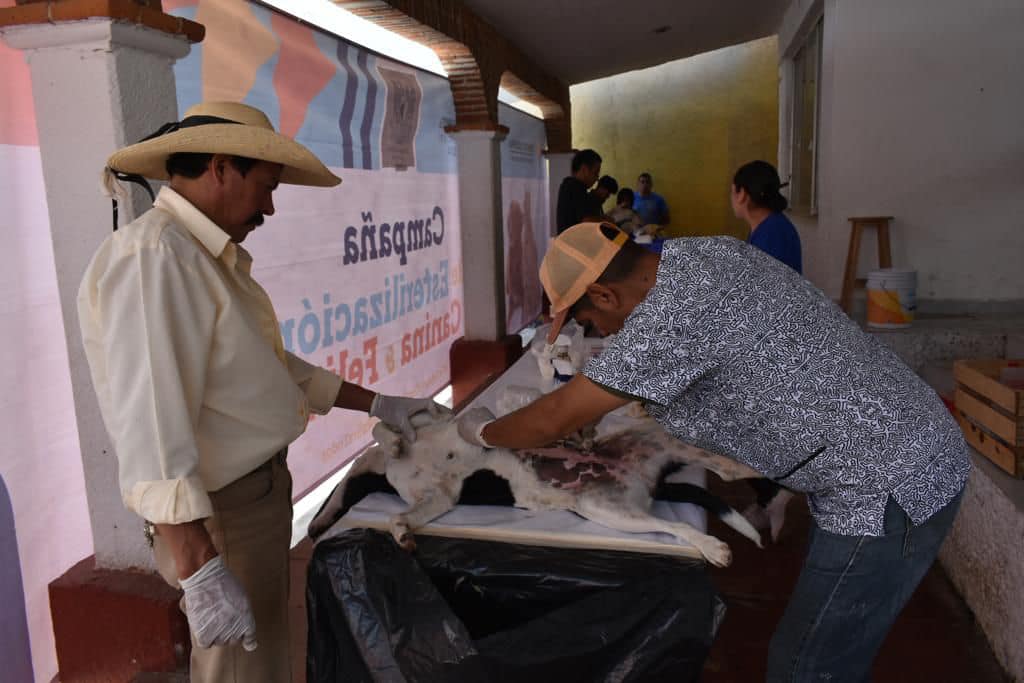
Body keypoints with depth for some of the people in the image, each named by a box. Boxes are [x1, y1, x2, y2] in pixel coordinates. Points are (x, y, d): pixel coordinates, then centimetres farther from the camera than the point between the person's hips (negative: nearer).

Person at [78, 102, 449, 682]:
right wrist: (201, 572, -31)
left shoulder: (212, 255, 9)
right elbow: (150, 426, -29)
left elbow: (270, 366, 16)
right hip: (220, 513, -9)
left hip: (260, 490, 10)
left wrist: (377, 404, 16)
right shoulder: (152, 257, -22)